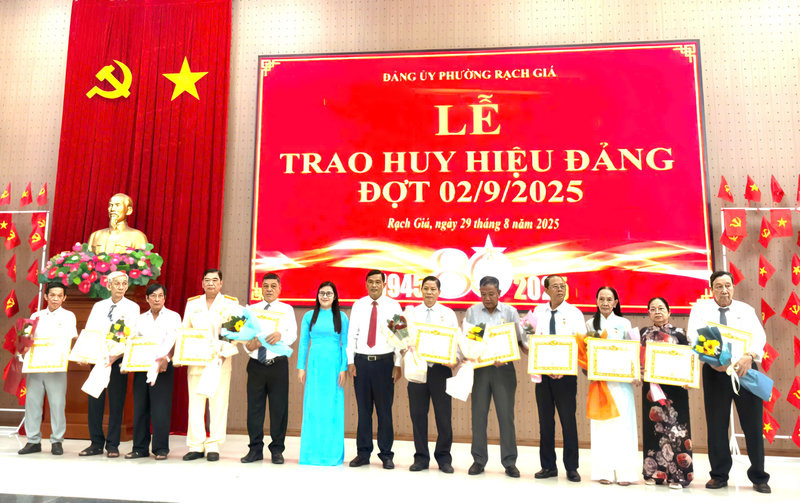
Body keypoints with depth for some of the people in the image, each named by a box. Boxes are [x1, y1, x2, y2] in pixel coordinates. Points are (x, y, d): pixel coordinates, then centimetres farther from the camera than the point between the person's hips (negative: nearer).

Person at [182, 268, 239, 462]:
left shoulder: (231, 304, 5)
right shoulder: (192, 303, 14)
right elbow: (184, 331, 16)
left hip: (220, 360, -2)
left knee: (218, 402, -2)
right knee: (195, 402, 2)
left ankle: (213, 446, 6)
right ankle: (196, 446, 9)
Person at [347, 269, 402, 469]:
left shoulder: (393, 306, 1)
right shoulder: (358, 305, 7)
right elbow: (351, 334, 6)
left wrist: (398, 364, -6)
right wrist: (350, 361, 0)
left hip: (384, 362, -2)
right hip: (361, 361, 2)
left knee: (385, 410, 3)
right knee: (363, 409, 7)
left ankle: (386, 454, 14)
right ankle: (363, 453, 18)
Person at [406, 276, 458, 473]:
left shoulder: (448, 314, 7)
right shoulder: (411, 313, 10)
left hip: (440, 368, -1)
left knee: (443, 414, 1)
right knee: (418, 414, 6)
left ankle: (444, 458, 17)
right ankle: (421, 458, 19)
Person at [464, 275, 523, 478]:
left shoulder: (510, 311, 3)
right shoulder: (472, 311, 6)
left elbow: (518, 340, 1)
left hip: (504, 368, -1)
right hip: (479, 368, 1)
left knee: (506, 415, 0)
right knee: (478, 414, 5)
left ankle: (509, 462, 12)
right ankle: (479, 460, 17)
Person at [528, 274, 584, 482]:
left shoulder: (574, 313, 0)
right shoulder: (538, 312, 8)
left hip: (566, 373, -3)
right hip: (542, 372, 3)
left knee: (568, 420, 1)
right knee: (545, 420, 9)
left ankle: (571, 468, 13)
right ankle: (548, 466, 19)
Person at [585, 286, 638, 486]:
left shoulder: (624, 323, 8)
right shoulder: (590, 324, 10)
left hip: (621, 379, -1)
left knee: (622, 422, -3)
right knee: (601, 423, 0)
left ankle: (624, 471, 3)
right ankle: (604, 471, 6)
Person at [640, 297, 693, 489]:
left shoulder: (679, 333, 4)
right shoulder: (644, 333, 12)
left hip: (674, 388, -2)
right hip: (651, 387, 2)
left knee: (675, 426, -4)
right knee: (653, 426, 4)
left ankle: (678, 474, 4)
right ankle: (654, 472, 12)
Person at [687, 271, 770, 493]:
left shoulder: (746, 310, 10)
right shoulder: (700, 308, 6)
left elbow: (759, 336, -3)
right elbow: (693, 337, -6)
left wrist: (749, 356, -24)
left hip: (745, 369, 1)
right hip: (715, 371, -1)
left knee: (753, 423, 3)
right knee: (716, 425, 4)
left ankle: (759, 477, 18)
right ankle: (719, 475, 16)